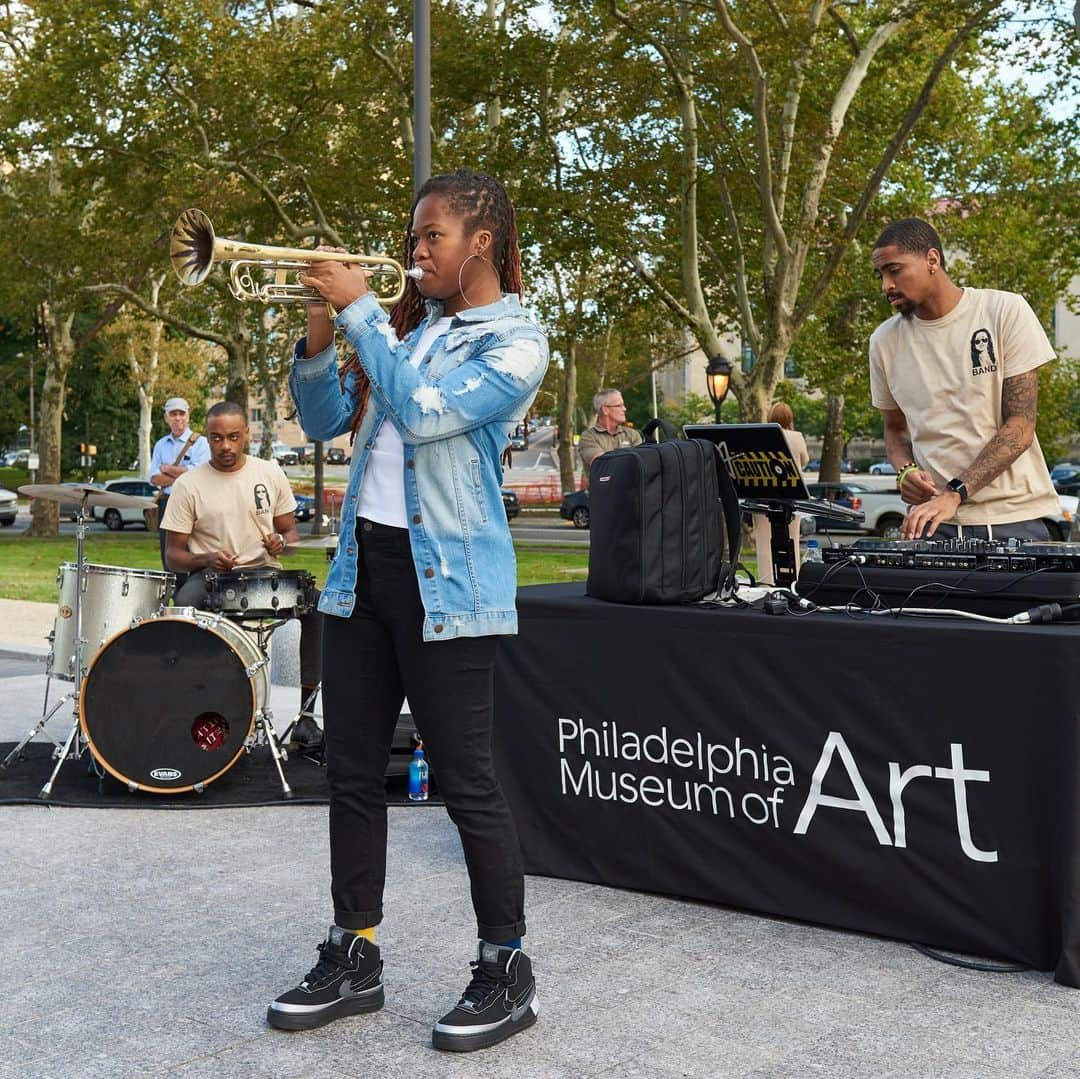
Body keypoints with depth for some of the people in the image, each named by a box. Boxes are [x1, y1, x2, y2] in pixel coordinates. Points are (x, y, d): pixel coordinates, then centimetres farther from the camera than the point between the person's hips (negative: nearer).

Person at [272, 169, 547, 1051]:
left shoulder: (515, 341, -5)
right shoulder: (409, 326, 16)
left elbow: (422, 412, -20)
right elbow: (327, 422, 16)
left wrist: (360, 310, -12)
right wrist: (321, 332, 1)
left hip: (444, 581, -7)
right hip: (364, 565, 7)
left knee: (467, 781, -2)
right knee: (352, 772, 10)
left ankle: (506, 971, 12)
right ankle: (354, 957, 23)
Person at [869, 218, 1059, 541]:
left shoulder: (1006, 311, -3)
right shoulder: (884, 341, 7)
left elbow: (1021, 426, -7)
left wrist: (955, 493, -18)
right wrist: (904, 470, -5)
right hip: (934, 518, 2)